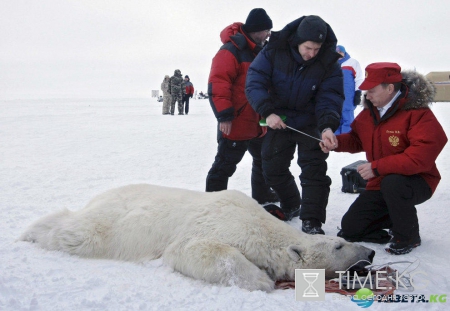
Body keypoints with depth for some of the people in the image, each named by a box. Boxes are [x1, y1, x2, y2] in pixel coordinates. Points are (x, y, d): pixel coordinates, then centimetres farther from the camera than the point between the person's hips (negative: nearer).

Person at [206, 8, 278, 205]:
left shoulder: (261, 51, 14)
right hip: (236, 123, -9)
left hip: (258, 123, 9)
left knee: (264, 160, 21)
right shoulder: (231, 50, -15)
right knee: (225, 164, -3)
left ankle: (262, 194, 38)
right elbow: (217, 84, -22)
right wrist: (224, 115, -24)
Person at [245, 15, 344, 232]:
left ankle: (311, 222, -4)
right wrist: (268, 112, -33)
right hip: (278, 121, 2)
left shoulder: (328, 63, -19)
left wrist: (327, 126, -39)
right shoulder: (274, 51, -19)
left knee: (314, 170, -12)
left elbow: (329, 99, -21)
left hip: (310, 125, -2)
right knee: (272, 167, 13)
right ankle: (291, 206, 38)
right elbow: (254, 82, -21)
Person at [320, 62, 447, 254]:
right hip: (380, 185, 7)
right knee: (349, 228, 1)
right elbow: (357, 139, 12)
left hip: (417, 182, -6)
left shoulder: (419, 114, -23)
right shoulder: (369, 112, 0)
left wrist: (377, 167, -30)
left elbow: (422, 156, -32)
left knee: (392, 183, -42)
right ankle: (400, 217, 19)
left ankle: (408, 236, -14)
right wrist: (336, 142, -11)